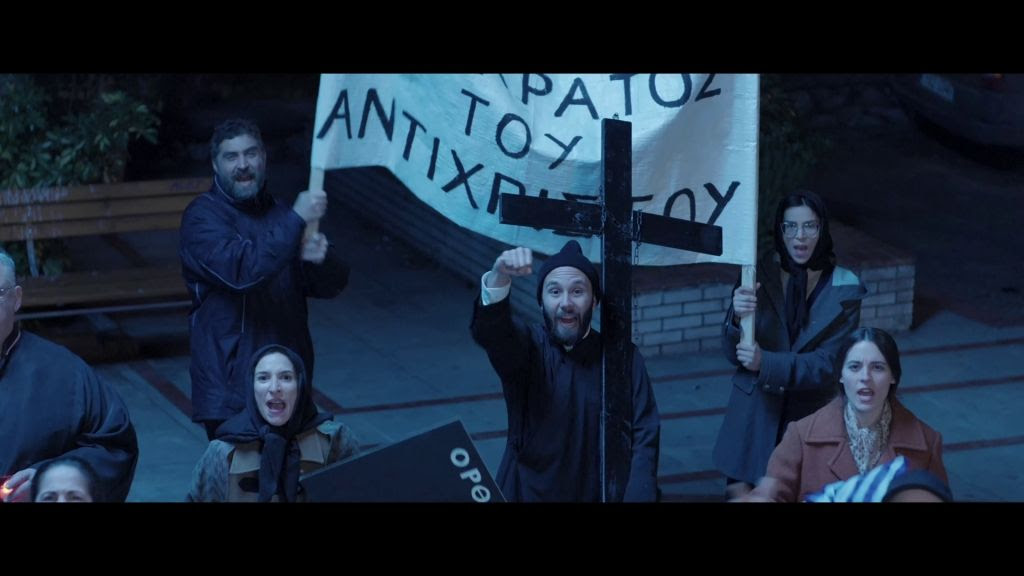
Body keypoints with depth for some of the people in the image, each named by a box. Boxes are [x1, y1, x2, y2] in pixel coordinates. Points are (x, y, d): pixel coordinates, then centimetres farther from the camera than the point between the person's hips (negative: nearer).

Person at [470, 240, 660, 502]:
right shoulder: (528, 348, -3)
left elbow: (644, 437, -4)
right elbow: (490, 329, -24)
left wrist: (638, 497, -19)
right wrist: (500, 278, -44)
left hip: (601, 494, 1)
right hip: (528, 494, 0)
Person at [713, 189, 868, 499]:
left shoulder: (845, 290, -8)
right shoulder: (760, 275, -5)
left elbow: (828, 364, -13)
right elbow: (733, 353, -6)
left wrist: (766, 363, -27)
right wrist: (737, 317, -27)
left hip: (810, 416, -1)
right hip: (755, 414, 1)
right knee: (739, 495, 0)